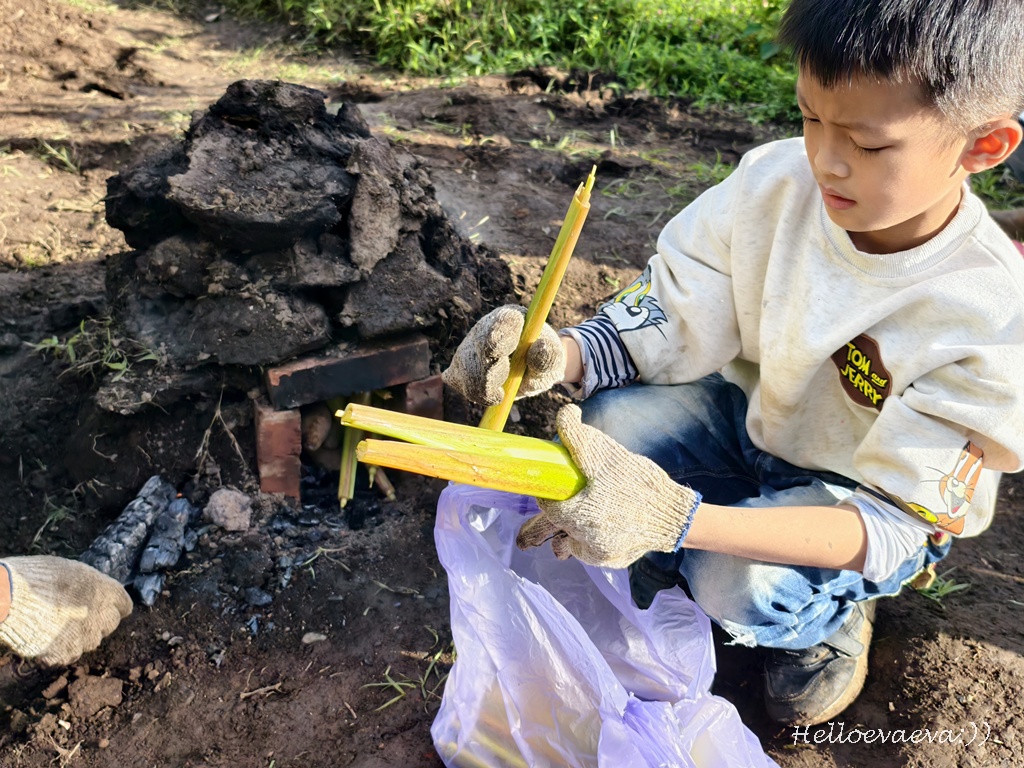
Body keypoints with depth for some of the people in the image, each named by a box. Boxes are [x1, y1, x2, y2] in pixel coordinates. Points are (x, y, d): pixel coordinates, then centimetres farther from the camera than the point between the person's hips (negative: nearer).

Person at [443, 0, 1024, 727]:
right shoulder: (774, 182, -21)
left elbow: (893, 521, -31)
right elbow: (668, 320, -13)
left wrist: (677, 519, -45)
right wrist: (557, 354, -37)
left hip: (874, 500, -3)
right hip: (754, 416, 4)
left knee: (747, 587, -31)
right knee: (611, 423, -23)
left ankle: (833, 618, 6)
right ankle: (674, 586, 5)